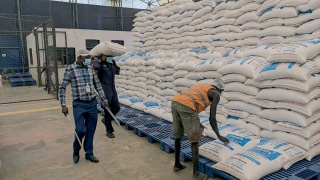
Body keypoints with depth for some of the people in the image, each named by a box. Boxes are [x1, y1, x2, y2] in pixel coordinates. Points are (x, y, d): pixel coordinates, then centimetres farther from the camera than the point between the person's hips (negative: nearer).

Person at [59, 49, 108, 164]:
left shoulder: (90, 68, 7)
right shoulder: (70, 69, -6)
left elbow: (97, 84, 15)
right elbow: (62, 88, -4)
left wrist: (104, 99, 13)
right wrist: (63, 105, -10)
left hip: (92, 103, 4)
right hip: (79, 104, -4)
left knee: (91, 130, 9)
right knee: (81, 130, -8)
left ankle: (89, 153, 25)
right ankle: (76, 150, 22)